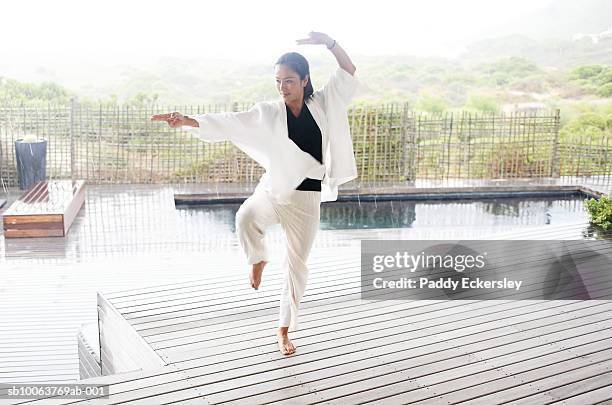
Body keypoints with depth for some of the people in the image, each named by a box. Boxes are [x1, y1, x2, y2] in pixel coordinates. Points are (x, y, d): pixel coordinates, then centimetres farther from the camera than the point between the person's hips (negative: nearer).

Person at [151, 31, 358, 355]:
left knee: (296, 265, 6)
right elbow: (228, 124, -11)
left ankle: (284, 331, 25)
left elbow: (348, 73, -4)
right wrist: (188, 121, -26)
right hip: (273, 191, 0)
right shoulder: (268, 114, -3)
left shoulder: (322, 104, 0)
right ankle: (258, 259, 3)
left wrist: (329, 43, -20)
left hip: (306, 198, 0)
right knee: (246, 218, -32)